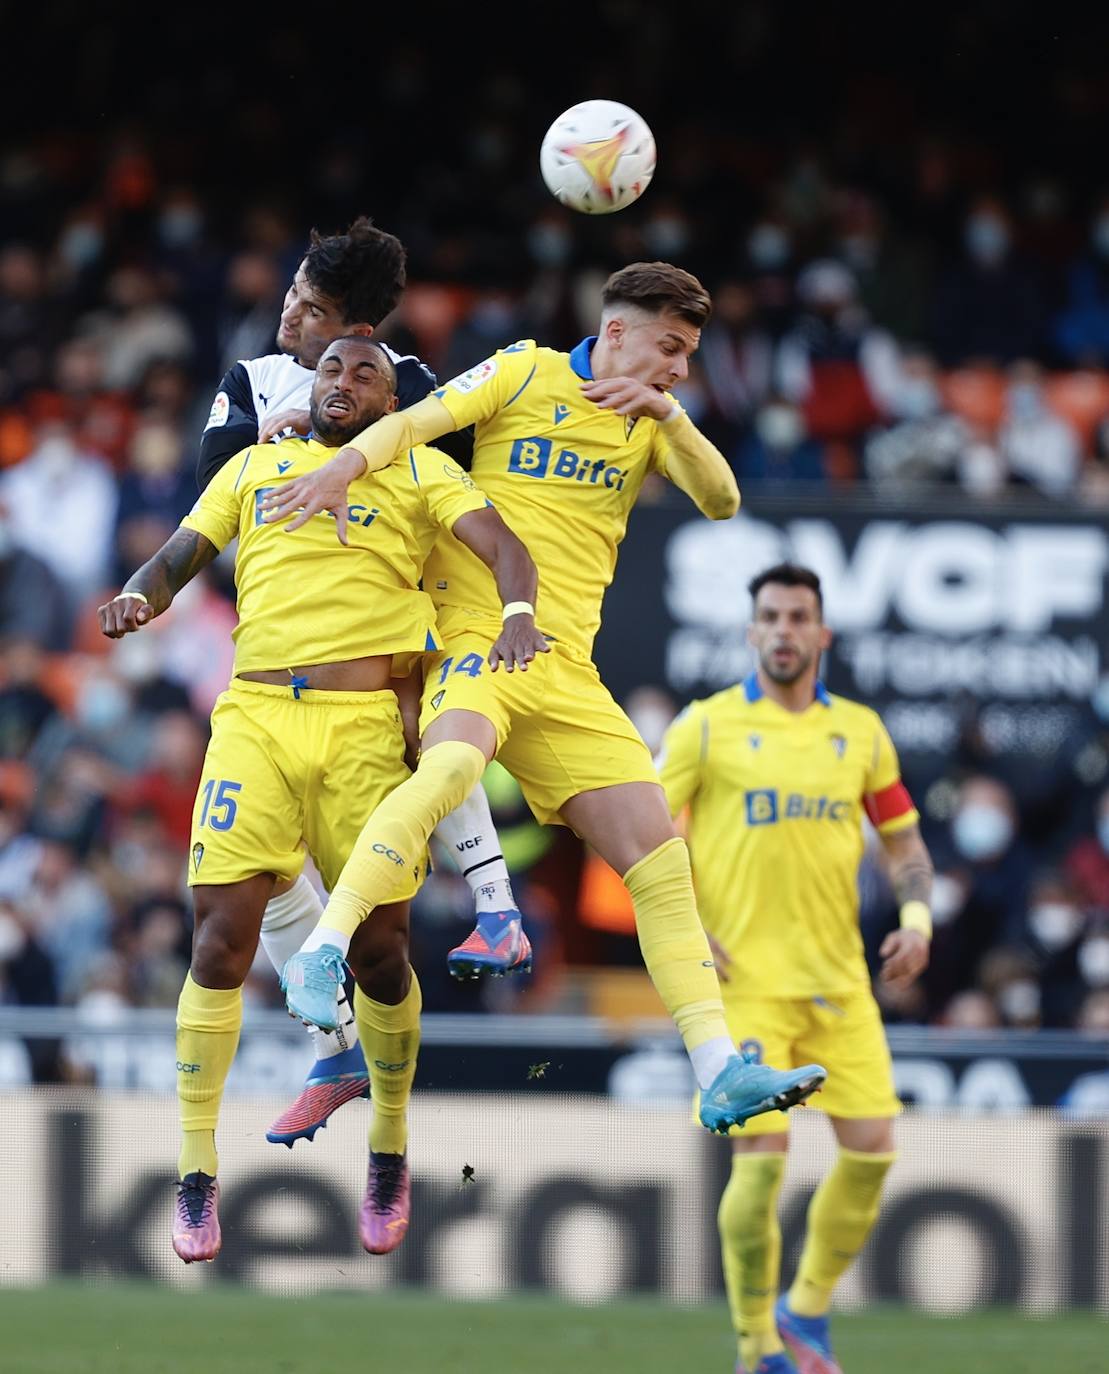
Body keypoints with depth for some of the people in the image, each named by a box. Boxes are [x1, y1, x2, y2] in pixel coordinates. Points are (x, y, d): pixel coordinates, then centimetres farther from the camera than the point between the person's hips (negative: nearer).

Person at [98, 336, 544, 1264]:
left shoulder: (421, 472, 13)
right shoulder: (254, 466, 21)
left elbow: (502, 545, 0)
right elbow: (178, 560, 19)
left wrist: (518, 613, -22)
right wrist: (138, 598, -5)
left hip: (364, 725, -1)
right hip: (255, 713, 1)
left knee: (380, 949, -1)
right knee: (222, 936, -10)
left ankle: (389, 1152, 22)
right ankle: (197, 1176, -3)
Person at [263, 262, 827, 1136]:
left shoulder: (650, 423, 17)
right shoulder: (528, 374, 4)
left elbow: (720, 500, 3)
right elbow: (416, 421, -7)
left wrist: (669, 416, -13)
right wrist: (343, 467, -26)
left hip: (567, 670, 6)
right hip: (476, 634, -6)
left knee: (661, 859, -1)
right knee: (453, 762, -38)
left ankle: (719, 1073, 1)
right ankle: (324, 952, -43)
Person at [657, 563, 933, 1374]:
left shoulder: (860, 731, 10)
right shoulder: (708, 726, -1)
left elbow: (904, 840, 18)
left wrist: (916, 919, 1)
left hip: (837, 975, 4)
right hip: (743, 974, -4)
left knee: (872, 1146, -2)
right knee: (763, 1155, -12)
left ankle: (808, 1309, 20)